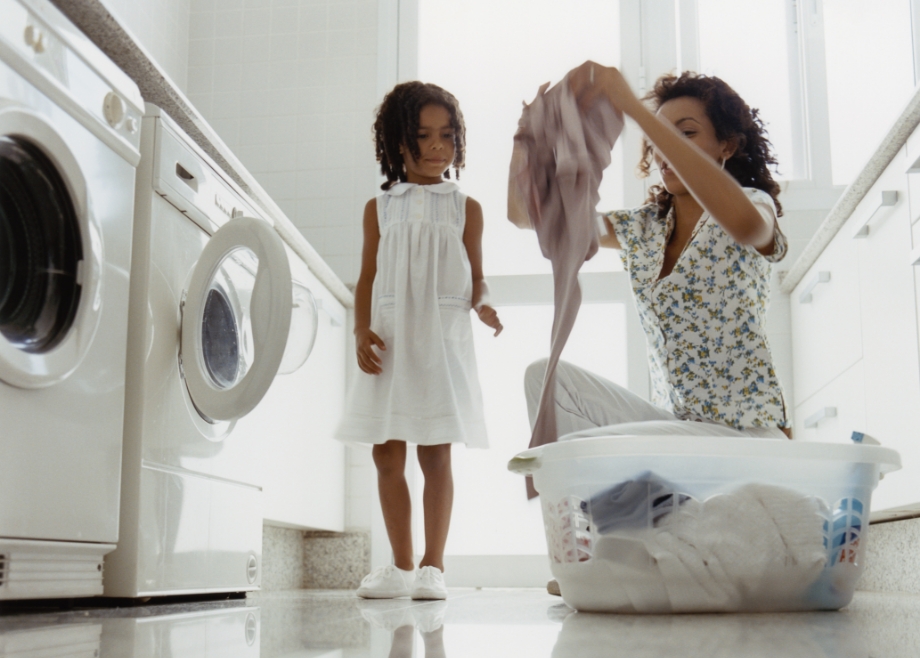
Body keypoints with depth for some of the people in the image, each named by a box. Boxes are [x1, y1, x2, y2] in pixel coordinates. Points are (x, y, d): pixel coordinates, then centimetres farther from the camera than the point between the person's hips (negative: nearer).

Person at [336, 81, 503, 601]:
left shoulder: (465, 208, 7)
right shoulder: (380, 209, 9)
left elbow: (475, 275, 8)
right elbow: (368, 278, 8)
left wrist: (482, 304, -14)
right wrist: (362, 330, -6)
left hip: (442, 343, -2)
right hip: (390, 344, 2)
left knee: (437, 456, -1)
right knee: (388, 456, 4)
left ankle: (433, 565, 8)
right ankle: (402, 566, 14)